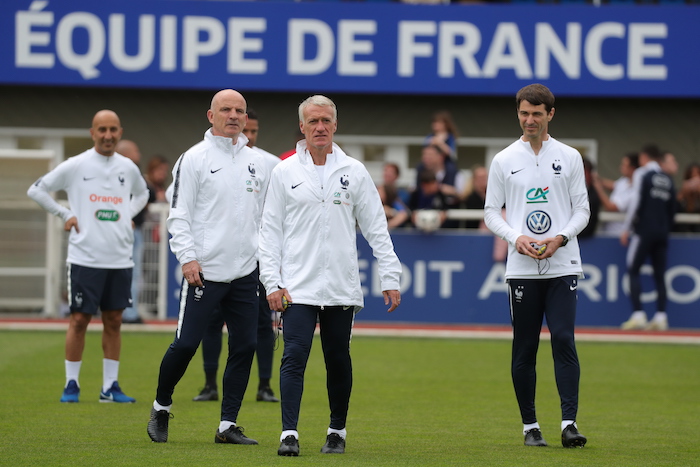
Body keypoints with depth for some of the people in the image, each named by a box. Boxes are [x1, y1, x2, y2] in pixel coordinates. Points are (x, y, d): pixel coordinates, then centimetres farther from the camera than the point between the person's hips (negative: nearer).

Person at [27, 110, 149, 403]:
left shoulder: (128, 168, 9)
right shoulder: (75, 166, -4)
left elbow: (142, 194, 30)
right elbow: (37, 190, 3)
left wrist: (128, 216, 12)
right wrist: (65, 215, -2)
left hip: (120, 258, 4)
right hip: (85, 257, -4)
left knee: (113, 320, 6)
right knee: (79, 319, -2)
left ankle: (110, 387, 11)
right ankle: (71, 384, 5)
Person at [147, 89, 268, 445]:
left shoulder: (256, 163, 13)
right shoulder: (194, 159, -2)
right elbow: (179, 214, -6)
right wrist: (188, 257, -15)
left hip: (245, 272, 5)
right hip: (204, 271, -5)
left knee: (244, 347, 2)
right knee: (186, 344, -6)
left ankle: (228, 425, 9)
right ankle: (161, 408, 15)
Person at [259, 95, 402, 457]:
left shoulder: (354, 172, 7)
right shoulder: (285, 173, 4)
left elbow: (376, 229, 8)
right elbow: (270, 230, 4)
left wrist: (390, 278, 3)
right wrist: (272, 282, -4)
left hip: (342, 287, 1)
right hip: (298, 287, -1)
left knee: (339, 360, 8)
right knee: (294, 356, -11)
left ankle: (337, 431, 20)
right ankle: (289, 434, -13)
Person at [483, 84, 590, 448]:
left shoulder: (569, 157, 6)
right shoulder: (504, 161, 6)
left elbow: (582, 209, 6)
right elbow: (491, 212, 7)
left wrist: (560, 238, -12)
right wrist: (516, 238, -11)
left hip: (562, 266, -1)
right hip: (521, 268, 1)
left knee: (563, 339, -12)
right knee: (524, 348, 3)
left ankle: (569, 422, -16)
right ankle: (530, 425, 11)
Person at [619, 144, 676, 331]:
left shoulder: (642, 174, -3)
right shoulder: (668, 180, 14)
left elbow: (636, 203, -10)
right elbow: (672, 209, 15)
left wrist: (626, 229, -5)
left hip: (644, 231, -6)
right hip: (662, 233, 6)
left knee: (633, 270, -2)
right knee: (659, 274, 6)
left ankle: (638, 315, -12)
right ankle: (660, 317, 0)